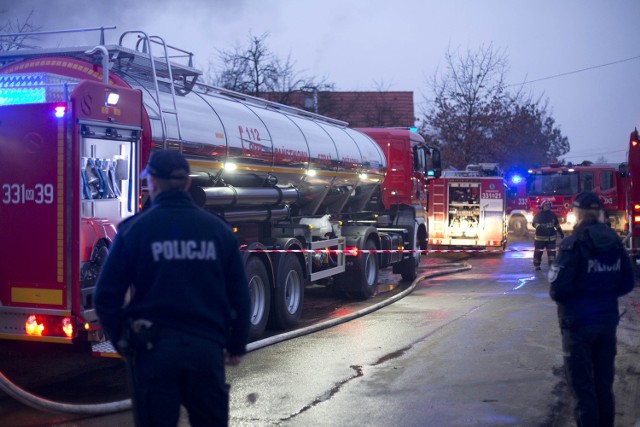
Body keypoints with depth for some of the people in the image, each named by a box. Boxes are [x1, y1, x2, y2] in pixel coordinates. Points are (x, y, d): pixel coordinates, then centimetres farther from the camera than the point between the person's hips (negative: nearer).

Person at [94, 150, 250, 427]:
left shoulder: (133, 229, -4)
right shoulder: (218, 229, 3)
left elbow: (107, 296, -2)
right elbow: (239, 295, 7)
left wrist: (122, 341, 12)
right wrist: (236, 346, 18)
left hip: (154, 349, -2)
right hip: (207, 347, 2)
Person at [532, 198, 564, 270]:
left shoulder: (552, 215, 7)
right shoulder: (538, 215, -4)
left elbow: (557, 225, 18)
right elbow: (534, 223, -14)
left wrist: (561, 233, 21)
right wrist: (540, 227, -33)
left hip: (551, 237, 3)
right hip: (540, 237, -3)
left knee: (551, 252, 1)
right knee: (538, 252, 2)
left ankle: (552, 265, 5)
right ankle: (537, 265, 14)